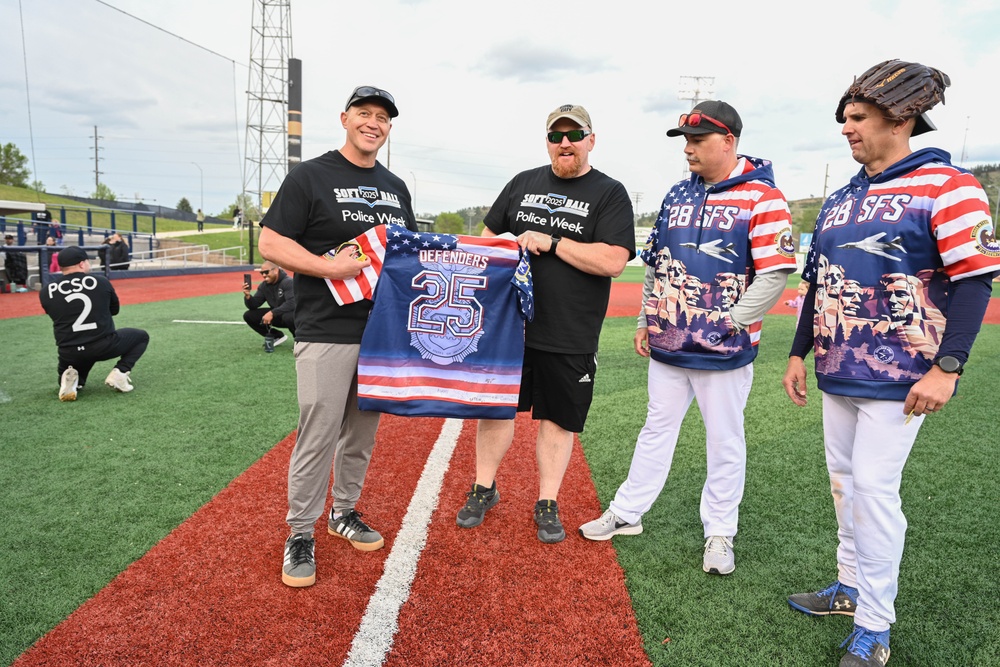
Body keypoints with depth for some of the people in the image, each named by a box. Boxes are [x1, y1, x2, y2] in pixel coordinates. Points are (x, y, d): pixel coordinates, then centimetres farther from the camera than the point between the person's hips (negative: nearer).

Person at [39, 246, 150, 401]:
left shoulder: (46, 292, 3)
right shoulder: (100, 281, -1)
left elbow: (57, 315, 19)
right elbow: (115, 309, 14)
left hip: (69, 353, 3)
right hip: (104, 346, -3)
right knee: (141, 336, 23)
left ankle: (70, 379, -4)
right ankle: (119, 372, 1)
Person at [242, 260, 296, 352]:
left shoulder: (288, 282, -22)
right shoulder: (264, 286, 1)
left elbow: (291, 304, -34)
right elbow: (254, 305, 1)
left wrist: (272, 313, -37)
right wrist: (247, 296, -20)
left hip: (293, 314, -7)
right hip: (276, 315, 7)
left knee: (288, 317, -43)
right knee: (249, 316, -5)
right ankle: (277, 337, 8)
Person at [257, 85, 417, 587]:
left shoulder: (396, 187, 16)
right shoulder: (310, 176, -2)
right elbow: (271, 243, -7)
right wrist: (330, 266, -19)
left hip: (382, 331, 6)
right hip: (326, 332, -6)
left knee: (363, 431, 14)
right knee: (318, 434, -4)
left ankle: (344, 512, 32)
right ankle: (301, 534, 13)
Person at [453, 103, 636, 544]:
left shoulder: (610, 194, -2)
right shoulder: (524, 183, 11)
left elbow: (613, 261, -15)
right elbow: (488, 235, 17)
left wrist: (550, 242, -17)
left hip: (571, 337, -3)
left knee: (558, 417, 7)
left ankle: (547, 503, 24)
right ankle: (484, 489, 28)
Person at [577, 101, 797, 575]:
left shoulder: (762, 197, -8)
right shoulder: (677, 195, 12)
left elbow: (775, 273, -13)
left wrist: (729, 322, -17)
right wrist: (645, 321, 13)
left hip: (723, 350, -6)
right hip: (666, 344, 6)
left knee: (724, 441, 7)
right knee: (656, 429, 16)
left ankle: (719, 533, 23)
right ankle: (626, 513, 28)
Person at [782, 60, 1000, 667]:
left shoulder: (946, 186, -9)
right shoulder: (841, 200, 12)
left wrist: (947, 368, -19)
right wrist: (800, 353, 17)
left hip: (899, 376, -7)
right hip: (838, 371, 7)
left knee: (874, 487, -6)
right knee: (843, 478, 14)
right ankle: (852, 585, 32)